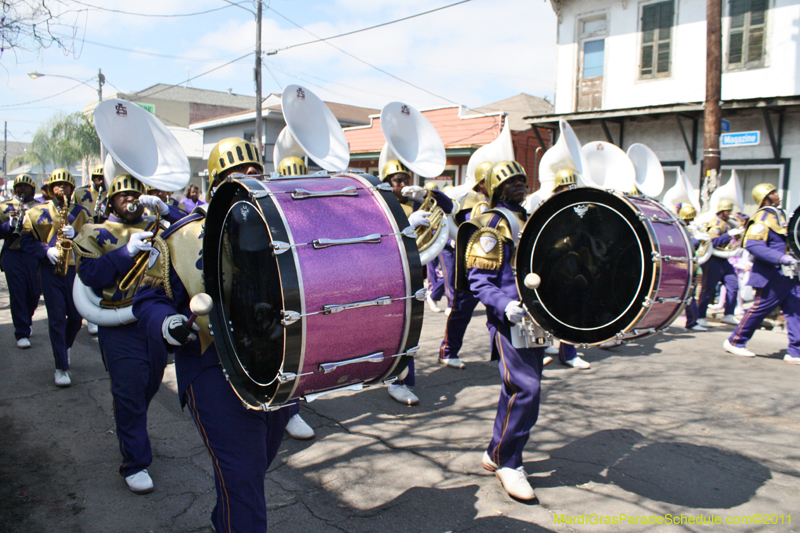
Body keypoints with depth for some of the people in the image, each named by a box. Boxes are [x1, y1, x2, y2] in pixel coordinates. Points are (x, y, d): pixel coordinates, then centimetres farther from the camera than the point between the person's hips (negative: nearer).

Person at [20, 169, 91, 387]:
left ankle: (64, 347, 39)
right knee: (57, 318, -3)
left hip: (76, 268, 2)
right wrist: (46, 250, -13)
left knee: (76, 316, 8)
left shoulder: (81, 212, 10)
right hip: (50, 269, -1)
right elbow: (25, 240, 2)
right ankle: (61, 367, 5)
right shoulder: (37, 212, 6)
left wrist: (75, 235, -16)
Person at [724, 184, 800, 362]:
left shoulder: (779, 215, 18)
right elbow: (752, 244, -26)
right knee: (760, 308, -1)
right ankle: (734, 342, 13)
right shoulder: (763, 218, -13)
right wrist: (780, 257, -32)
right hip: (772, 275, -9)